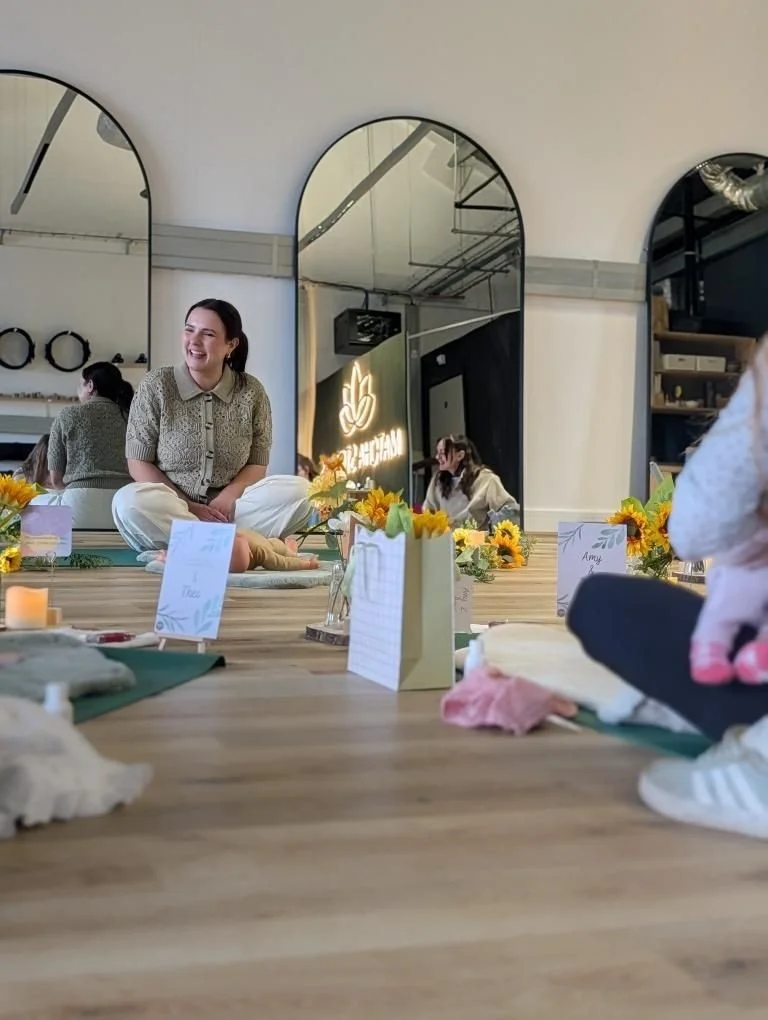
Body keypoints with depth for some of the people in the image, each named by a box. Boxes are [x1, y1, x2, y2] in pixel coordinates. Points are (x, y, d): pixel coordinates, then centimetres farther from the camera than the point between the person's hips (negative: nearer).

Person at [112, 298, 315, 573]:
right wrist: (189, 509, -14)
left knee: (300, 490, -21)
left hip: (230, 511, 2)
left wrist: (225, 501, -16)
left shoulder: (251, 392, 3)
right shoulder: (155, 385, -1)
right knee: (130, 501, -34)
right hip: (168, 514, -1)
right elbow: (139, 464, -2)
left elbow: (257, 465, 5)